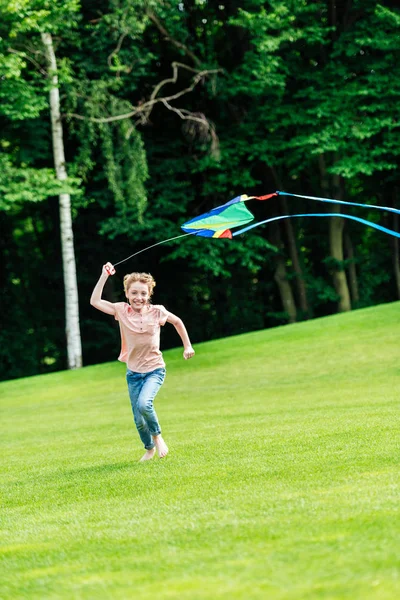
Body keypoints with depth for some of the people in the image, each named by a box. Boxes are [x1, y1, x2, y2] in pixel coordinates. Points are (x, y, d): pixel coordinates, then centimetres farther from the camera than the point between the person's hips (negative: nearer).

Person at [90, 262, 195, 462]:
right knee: (139, 421, 6)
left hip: (154, 370, -2)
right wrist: (104, 276, -16)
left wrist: (187, 346, 11)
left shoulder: (157, 312, -8)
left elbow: (177, 322, 11)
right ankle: (149, 449, 34)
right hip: (133, 373, 3)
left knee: (144, 404, -29)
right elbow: (95, 301, -14)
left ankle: (157, 436, -1)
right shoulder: (122, 311, -6)